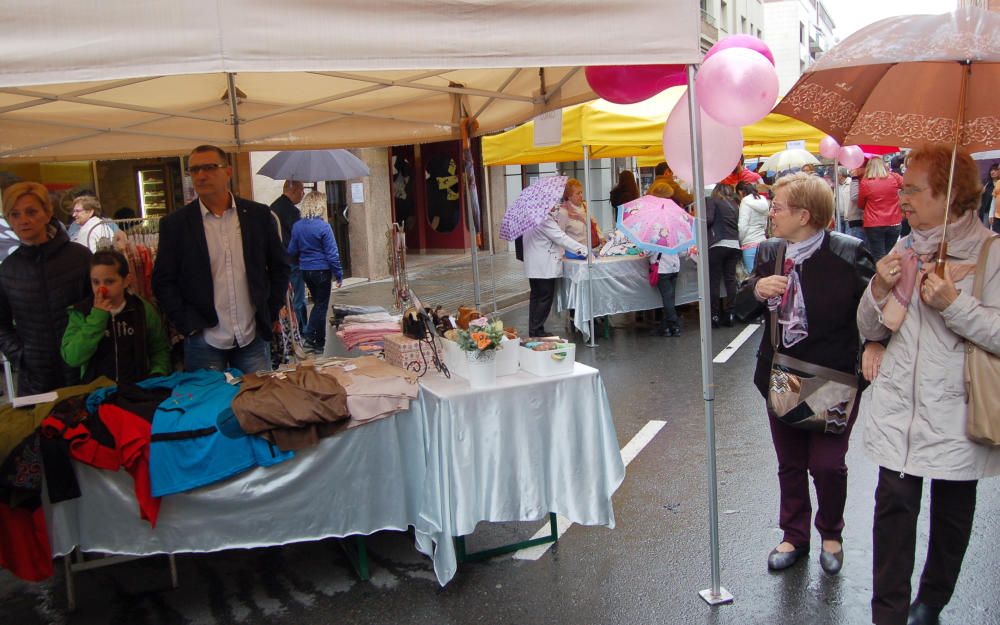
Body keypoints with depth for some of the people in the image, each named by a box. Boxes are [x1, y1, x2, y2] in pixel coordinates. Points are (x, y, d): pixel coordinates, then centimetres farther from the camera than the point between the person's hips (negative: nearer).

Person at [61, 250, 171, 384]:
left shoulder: (143, 310, 4)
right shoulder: (80, 312, 3)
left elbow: (160, 349, 13)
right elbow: (72, 358, -9)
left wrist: (157, 376, -5)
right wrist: (97, 317, -12)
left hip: (137, 388, 2)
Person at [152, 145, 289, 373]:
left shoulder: (259, 215, 3)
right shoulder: (174, 224, -1)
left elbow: (279, 267, 10)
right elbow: (163, 282, 1)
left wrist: (270, 315, 4)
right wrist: (188, 326, -6)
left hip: (254, 337, 1)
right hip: (204, 341, -1)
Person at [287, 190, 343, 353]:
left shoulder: (297, 226, -1)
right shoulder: (323, 227, -15)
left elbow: (292, 251, 6)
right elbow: (332, 254, -14)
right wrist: (339, 275, -7)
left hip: (305, 271, 5)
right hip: (322, 270, -5)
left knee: (318, 302, 20)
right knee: (321, 305, 7)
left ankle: (314, 337, 17)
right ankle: (313, 338, 7)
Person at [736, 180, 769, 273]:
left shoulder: (745, 203, -6)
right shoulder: (763, 202, 14)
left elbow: (742, 227, -10)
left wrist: (738, 241, 3)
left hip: (750, 245, -7)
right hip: (762, 242, 7)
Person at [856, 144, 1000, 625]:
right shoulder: (902, 251, 7)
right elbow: (870, 328, 9)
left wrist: (952, 303, -25)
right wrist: (879, 290, -9)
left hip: (955, 415, -3)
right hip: (896, 410, 3)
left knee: (952, 514, 13)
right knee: (894, 505, 1)